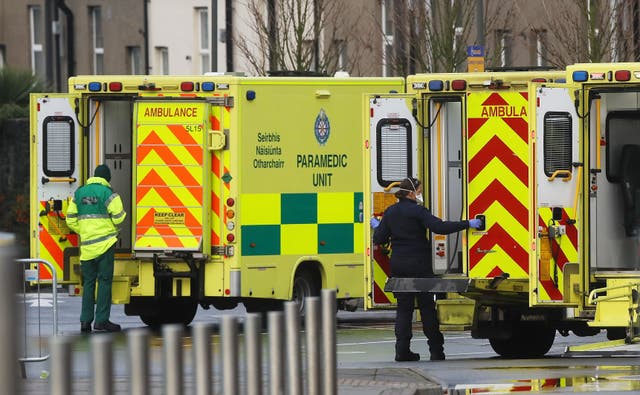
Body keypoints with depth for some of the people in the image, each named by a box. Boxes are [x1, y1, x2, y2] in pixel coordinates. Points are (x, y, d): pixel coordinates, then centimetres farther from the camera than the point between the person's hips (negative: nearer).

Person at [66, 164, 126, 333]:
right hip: (105, 243, -5)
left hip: (86, 245, 5)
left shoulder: (79, 193, 11)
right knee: (104, 281, -1)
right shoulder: (108, 193, -6)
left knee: (88, 281, 12)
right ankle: (101, 321, -4)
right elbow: (118, 217, -10)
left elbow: (71, 219, 10)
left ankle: (85, 320, 9)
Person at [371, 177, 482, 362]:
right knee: (427, 307, 3)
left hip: (398, 265, 5)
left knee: (403, 308, 7)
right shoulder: (418, 212, -11)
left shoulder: (390, 213, 6)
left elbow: (379, 239, 7)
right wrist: (467, 224, -22)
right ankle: (436, 350, 5)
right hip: (419, 265, -5)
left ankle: (402, 350, 0)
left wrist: (376, 226, 29)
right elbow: (440, 227, -24)